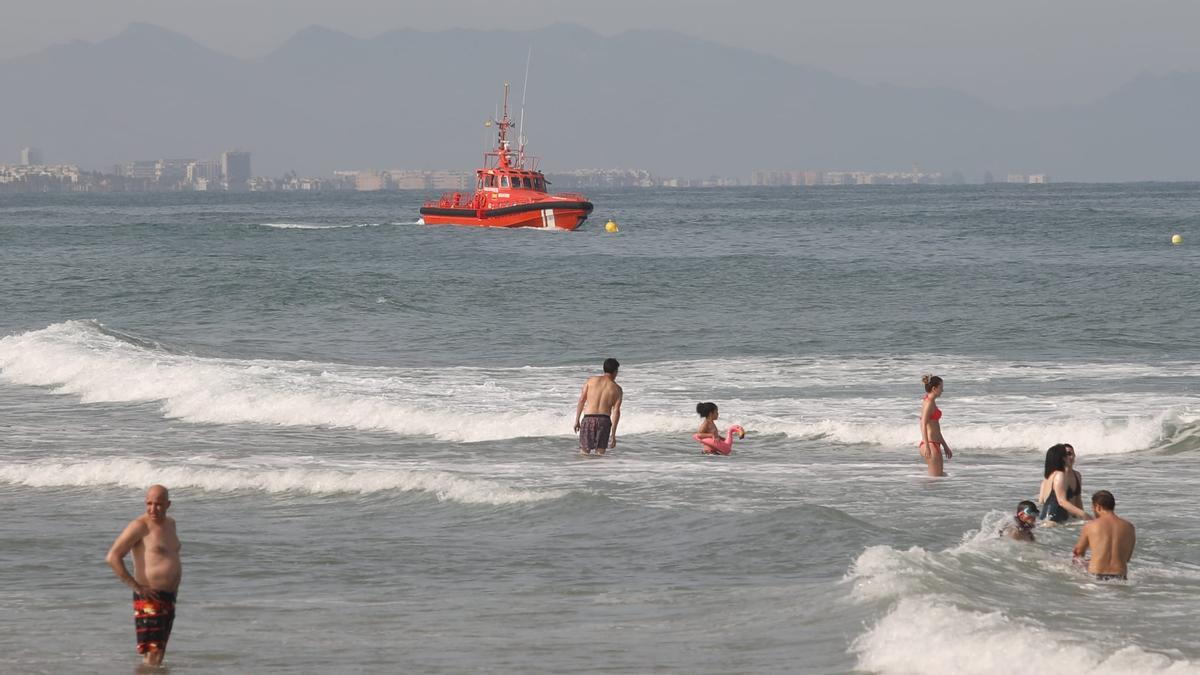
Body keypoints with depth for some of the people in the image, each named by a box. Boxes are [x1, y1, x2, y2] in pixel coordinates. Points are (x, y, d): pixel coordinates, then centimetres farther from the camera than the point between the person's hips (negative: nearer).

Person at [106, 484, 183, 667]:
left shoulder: (170, 523, 13)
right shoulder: (140, 526, -12)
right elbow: (113, 557, -20)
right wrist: (136, 586, -20)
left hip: (169, 597, 9)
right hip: (150, 598, -9)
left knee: (160, 654, 14)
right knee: (152, 655, -13)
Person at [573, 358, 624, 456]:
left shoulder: (591, 380, 8)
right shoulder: (617, 389, 6)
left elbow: (581, 400, 4)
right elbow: (616, 411, 0)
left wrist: (577, 420, 9)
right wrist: (613, 434, 0)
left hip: (588, 418, 0)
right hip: (604, 420, 0)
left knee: (584, 453, 4)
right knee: (599, 453, 6)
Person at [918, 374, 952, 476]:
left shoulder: (932, 402, 18)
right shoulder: (929, 403, -13)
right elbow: (923, 425, -22)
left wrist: (945, 446, 29)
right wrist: (927, 446, -31)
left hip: (935, 444, 10)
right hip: (930, 444, -10)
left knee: (941, 476, 13)